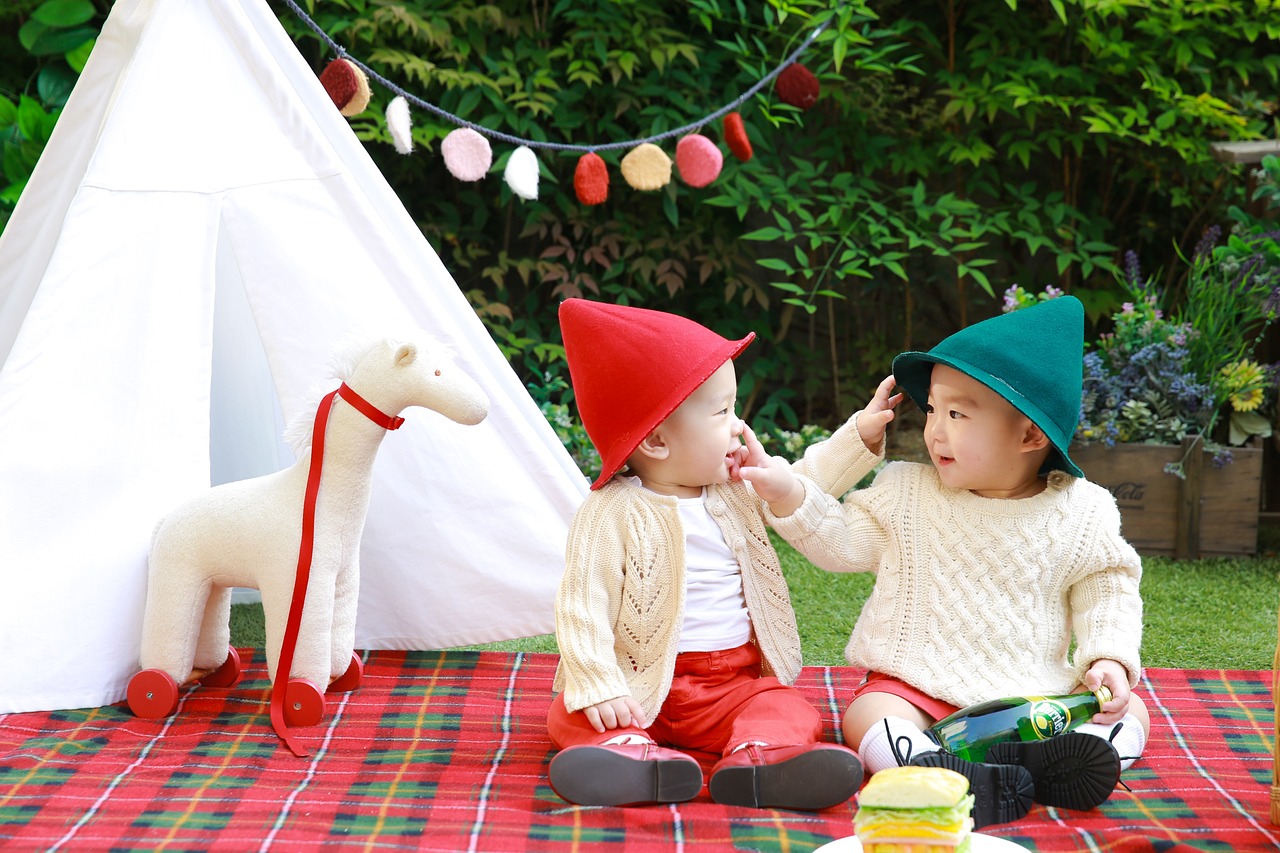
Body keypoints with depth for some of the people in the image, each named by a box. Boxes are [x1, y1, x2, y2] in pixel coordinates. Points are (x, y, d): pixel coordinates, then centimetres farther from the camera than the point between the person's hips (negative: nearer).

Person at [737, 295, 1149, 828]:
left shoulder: (1080, 513, -1)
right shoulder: (906, 494, 3)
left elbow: (1106, 586, 7)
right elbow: (840, 540, 6)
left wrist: (1110, 658, -9)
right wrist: (788, 493, -9)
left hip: (1036, 692, 1)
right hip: (918, 685, 0)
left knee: (1129, 713, -19)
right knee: (867, 717, -30)